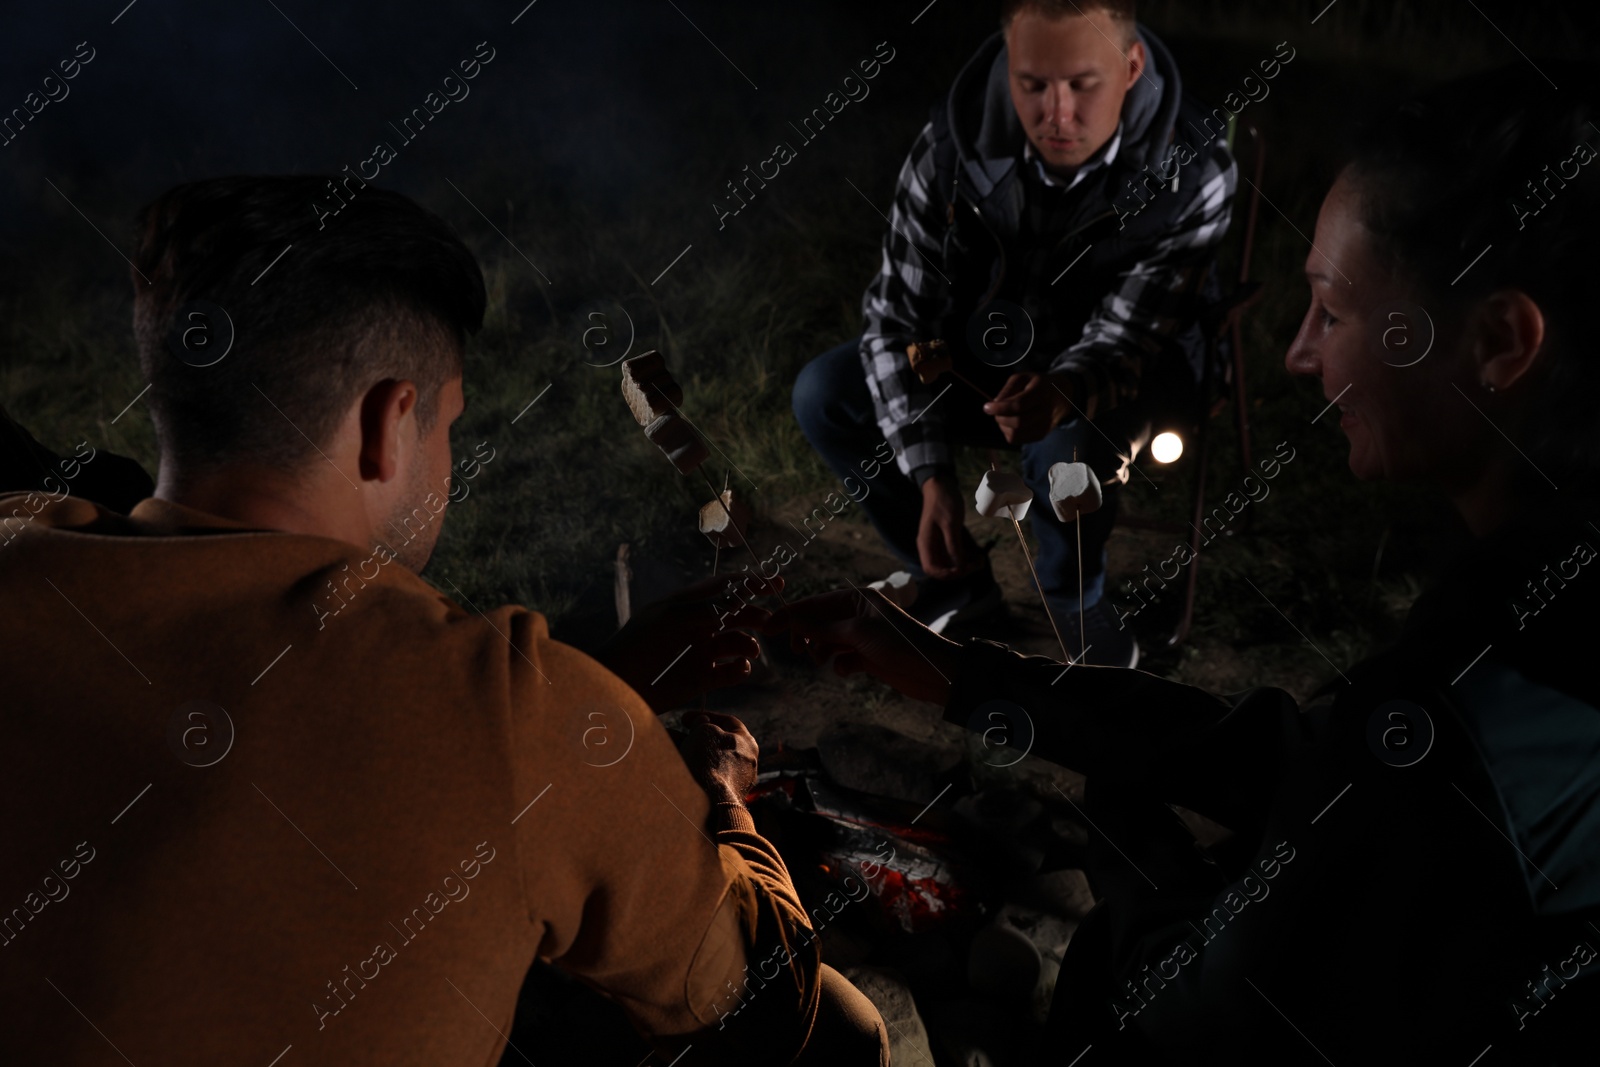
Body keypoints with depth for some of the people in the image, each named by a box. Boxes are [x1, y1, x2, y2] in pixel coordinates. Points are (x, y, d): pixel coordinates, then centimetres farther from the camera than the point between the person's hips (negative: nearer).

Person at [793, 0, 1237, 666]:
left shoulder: (1191, 171, -27)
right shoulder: (950, 149, -22)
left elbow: (1125, 335, -25)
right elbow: (900, 314, -14)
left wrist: (1065, 393, -50)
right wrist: (932, 480, -22)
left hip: (1126, 367, -3)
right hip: (989, 349, 4)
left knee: (1068, 448, -38)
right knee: (823, 394, -14)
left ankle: (1076, 603, -2)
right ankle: (955, 581, 6)